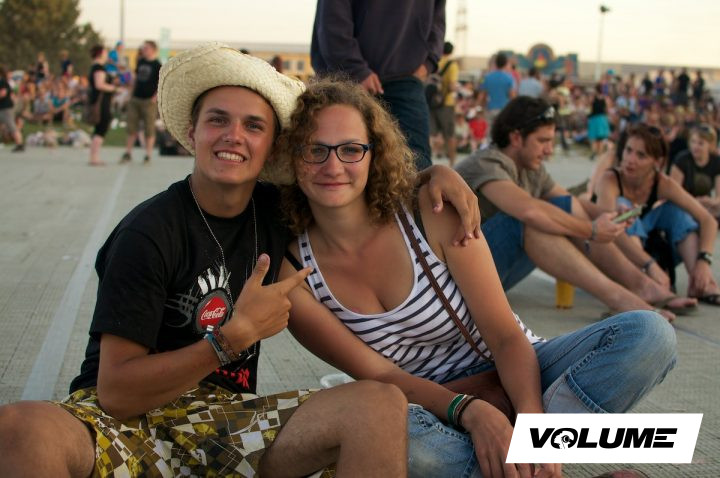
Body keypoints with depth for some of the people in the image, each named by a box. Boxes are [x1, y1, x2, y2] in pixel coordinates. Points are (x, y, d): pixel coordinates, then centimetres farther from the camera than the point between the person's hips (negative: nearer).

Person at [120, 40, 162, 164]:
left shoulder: (157, 65, -6)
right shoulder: (140, 62, 12)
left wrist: (156, 96, -16)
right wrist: (132, 92, 13)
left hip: (149, 101, -6)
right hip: (135, 98, 6)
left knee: (149, 130, -1)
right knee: (131, 128, 7)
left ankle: (148, 155, 6)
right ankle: (127, 153, 13)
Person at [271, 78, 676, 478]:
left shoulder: (432, 216, -12)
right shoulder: (292, 274, -9)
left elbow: (506, 336, -12)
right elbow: (377, 373, -12)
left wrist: (533, 416, -32)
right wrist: (470, 412, -29)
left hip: (511, 377, 1)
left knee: (648, 333, -21)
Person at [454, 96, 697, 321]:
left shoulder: (532, 171, 11)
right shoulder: (486, 163, -18)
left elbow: (573, 205, 13)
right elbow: (529, 211, -35)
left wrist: (606, 216, -9)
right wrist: (590, 231, -26)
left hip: (501, 270, 9)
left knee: (566, 207, -3)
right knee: (532, 222, -32)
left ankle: (641, 285, -11)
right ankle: (616, 296, -37)